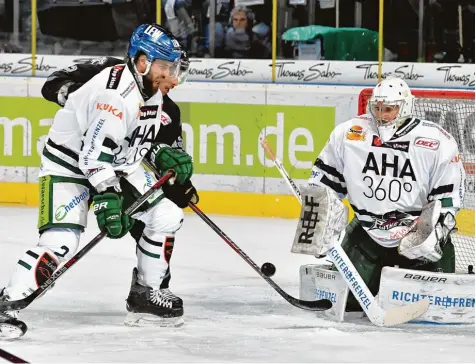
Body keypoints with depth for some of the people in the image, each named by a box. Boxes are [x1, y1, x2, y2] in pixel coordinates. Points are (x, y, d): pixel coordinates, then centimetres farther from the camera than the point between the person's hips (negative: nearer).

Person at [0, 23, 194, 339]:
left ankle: (146, 294, 16)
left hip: (116, 166, 9)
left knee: (167, 216, 3)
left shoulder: (151, 91, 1)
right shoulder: (116, 92, -29)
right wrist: (106, 197, -37)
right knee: (61, 242, -26)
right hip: (69, 165, -9)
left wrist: (166, 156, 0)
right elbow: (95, 150, -33)